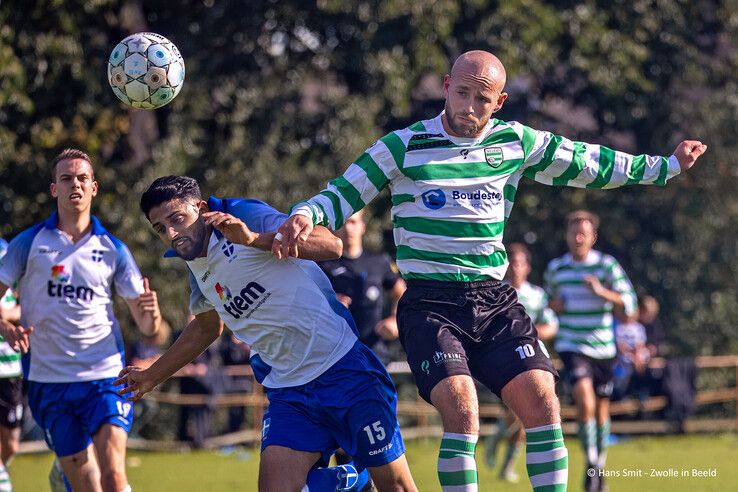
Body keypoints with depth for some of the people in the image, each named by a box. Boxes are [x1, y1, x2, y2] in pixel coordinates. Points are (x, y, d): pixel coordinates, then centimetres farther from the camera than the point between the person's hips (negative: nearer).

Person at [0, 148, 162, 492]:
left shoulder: (113, 249, 5)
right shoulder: (29, 243, 3)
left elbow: (146, 326, 7)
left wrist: (150, 312, -16)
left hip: (105, 377, -1)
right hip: (49, 382, 1)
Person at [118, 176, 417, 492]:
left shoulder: (247, 215, -11)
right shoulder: (197, 270, 10)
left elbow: (331, 245, -26)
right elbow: (205, 328, 31)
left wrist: (253, 238, -38)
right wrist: (151, 377, 36)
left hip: (343, 367, -6)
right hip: (288, 391, 7)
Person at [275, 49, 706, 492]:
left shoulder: (517, 143, 8)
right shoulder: (403, 147, -3)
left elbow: (587, 163, 20)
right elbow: (341, 196, 2)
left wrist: (666, 165, 23)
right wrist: (306, 217, -19)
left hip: (495, 301, 4)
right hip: (430, 304, -4)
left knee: (541, 398, -13)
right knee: (461, 408, -23)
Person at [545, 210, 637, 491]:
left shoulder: (607, 266, -4)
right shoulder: (555, 268, 4)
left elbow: (628, 307, -9)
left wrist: (602, 291, -23)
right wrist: (554, 304, -1)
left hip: (603, 348, 0)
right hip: (571, 347, 0)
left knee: (601, 410, 10)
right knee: (585, 402, -21)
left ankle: (600, 467, 28)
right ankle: (590, 464, -10)